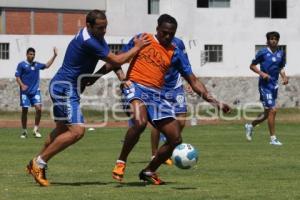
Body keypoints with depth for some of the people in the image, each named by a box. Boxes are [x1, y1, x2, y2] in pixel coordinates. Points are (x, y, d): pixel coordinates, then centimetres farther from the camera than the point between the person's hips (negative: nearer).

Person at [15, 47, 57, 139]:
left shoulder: (37, 64, 11)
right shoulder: (21, 65, -1)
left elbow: (47, 65, 23)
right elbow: (17, 77, -4)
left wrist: (54, 56, 16)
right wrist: (22, 85, -21)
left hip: (35, 91, 3)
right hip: (25, 92, -3)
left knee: (39, 108, -13)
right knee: (24, 110, 1)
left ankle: (36, 130, -4)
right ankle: (24, 131, 14)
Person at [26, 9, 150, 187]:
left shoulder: (96, 37, 7)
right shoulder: (87, 42, -25)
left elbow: (112, 60, 15)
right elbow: (117, 60, -18)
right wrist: (137, 47, -6)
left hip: (62, 87, 11)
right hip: (65, 88, -11)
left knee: (62, 129, 20)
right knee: (77, 131, -18)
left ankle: (36, 164, 30)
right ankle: (39, 162, -10)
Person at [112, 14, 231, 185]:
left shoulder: (176, 53, 11)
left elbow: (193, 81, 9)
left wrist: (213, 101, -1)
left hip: (157, 95, 5)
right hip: (135, 87, -5)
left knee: (176, 138, -2)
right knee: (140, 123, -36)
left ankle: (149, 171, 18)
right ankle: (121, 162, -16)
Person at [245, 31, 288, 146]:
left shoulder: (281, 54, 9)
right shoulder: (263, 53, -7)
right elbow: (252, 66, 0)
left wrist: (284, 77, 1)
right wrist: (262, 73, -16)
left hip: (274, 85, 7)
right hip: (265, 84, -7)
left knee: (268, 113, 13)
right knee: (272, 110, -13)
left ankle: (251, 126, 38)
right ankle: (273, 138, -6)